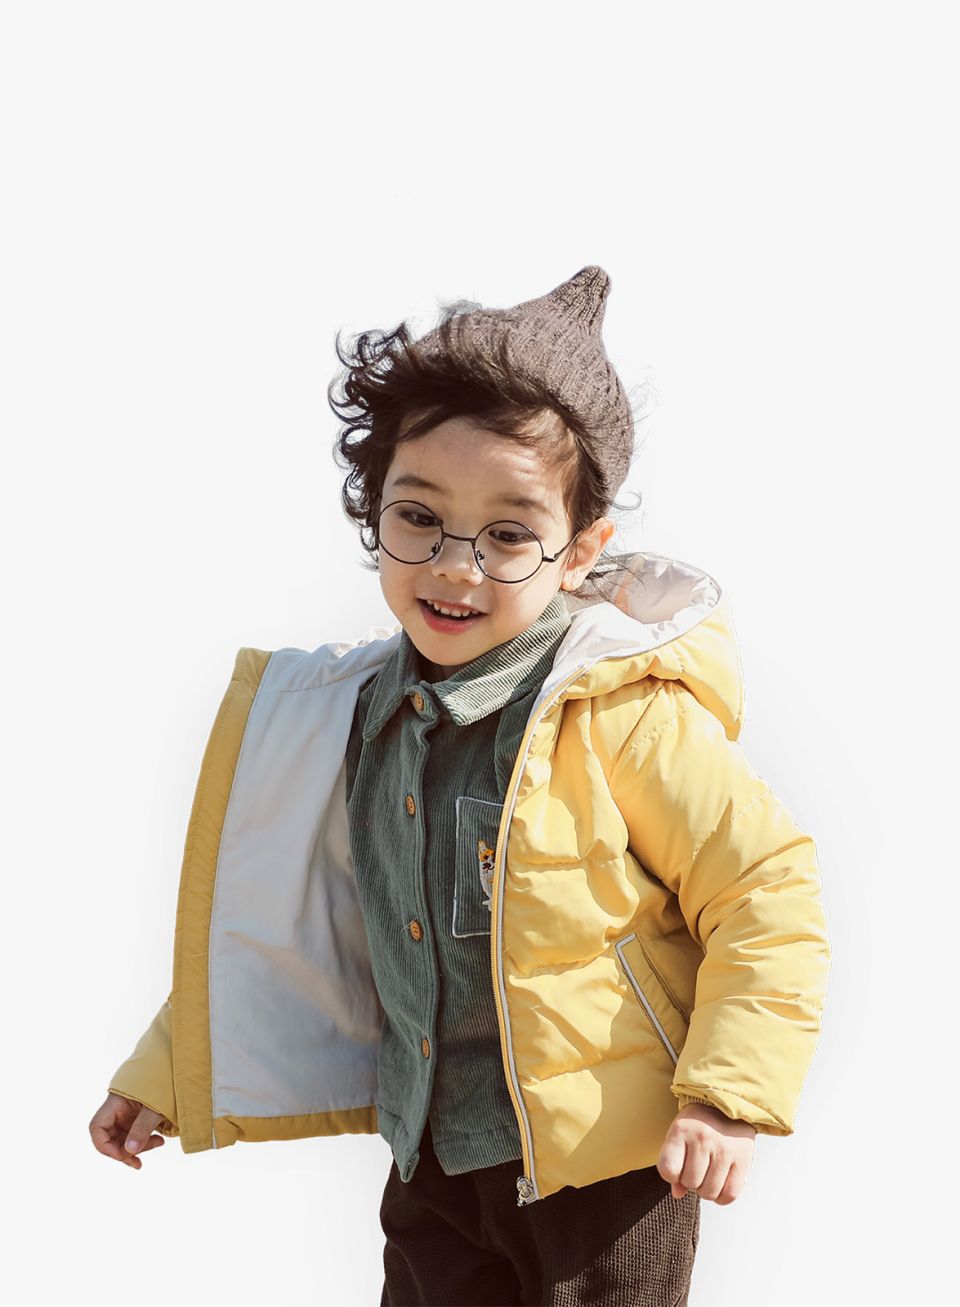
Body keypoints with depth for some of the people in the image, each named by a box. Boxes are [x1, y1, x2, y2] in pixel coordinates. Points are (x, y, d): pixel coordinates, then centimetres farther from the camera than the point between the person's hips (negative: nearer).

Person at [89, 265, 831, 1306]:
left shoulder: (625, 715, -17)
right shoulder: (364, 714, 3)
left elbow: (766, 888, -12)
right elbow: (269, 923, 15)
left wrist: (729, 1096, -17)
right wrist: (166, 1075, 19)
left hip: (605, 1173, -5)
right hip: (433, 1166, 6)